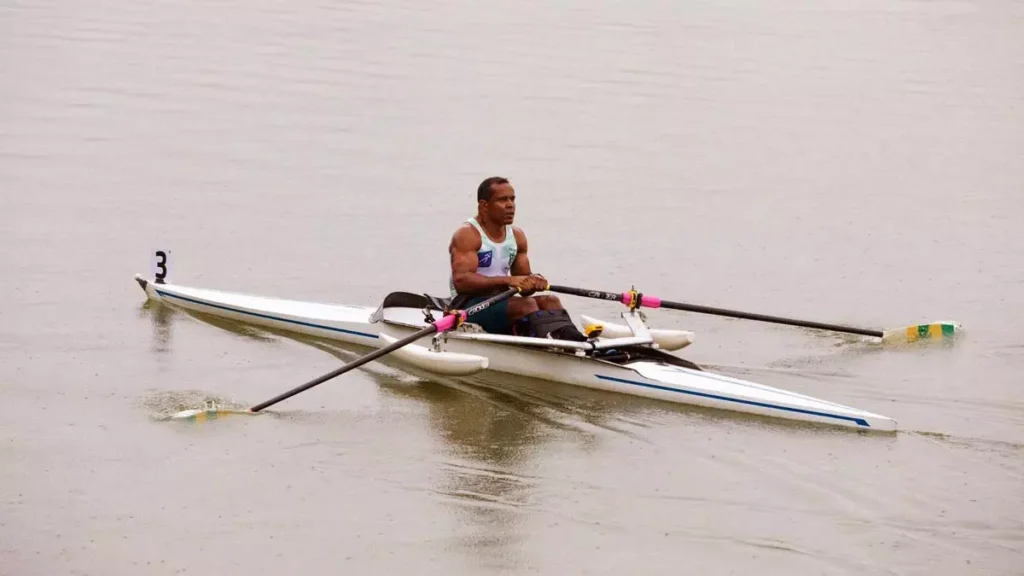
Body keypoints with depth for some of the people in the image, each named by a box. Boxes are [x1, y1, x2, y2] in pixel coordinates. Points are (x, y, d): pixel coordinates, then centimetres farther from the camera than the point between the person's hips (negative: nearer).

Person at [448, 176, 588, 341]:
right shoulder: (467, 235, -9)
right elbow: (461, 281, -23)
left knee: (550, 300, -16)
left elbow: (523, 287, 16)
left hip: (501, 302, 7)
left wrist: (533, 282, -11)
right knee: (526, 304, -29)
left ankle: (571, 339, -43)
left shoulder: (517, 235, 15)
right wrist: (508, 280, -30)